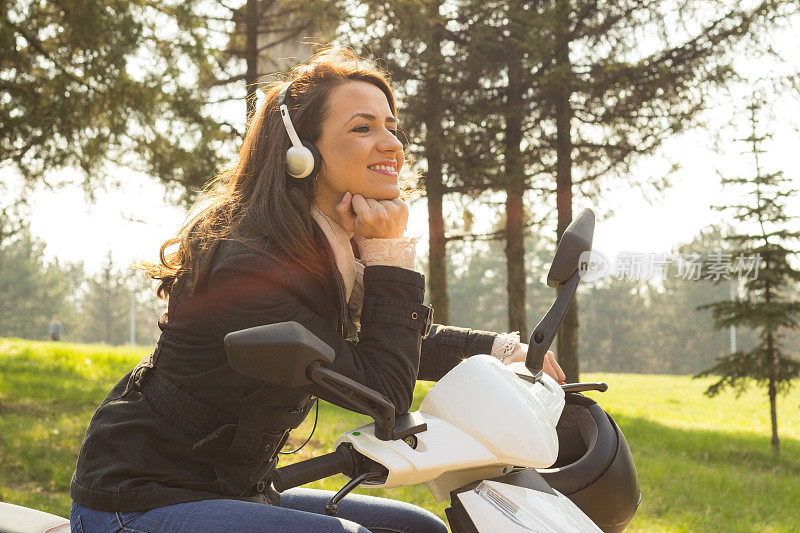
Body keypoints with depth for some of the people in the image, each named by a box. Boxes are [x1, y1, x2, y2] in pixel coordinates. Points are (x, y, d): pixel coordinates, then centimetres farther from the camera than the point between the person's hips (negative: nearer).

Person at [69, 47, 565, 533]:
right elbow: (382, 395, -23)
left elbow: (399, 340, 21)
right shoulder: (246, 267, -25)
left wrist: (504, 349, 10)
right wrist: (390, 256, -21)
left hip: (235, 491, 10)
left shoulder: (329, 252, 4)